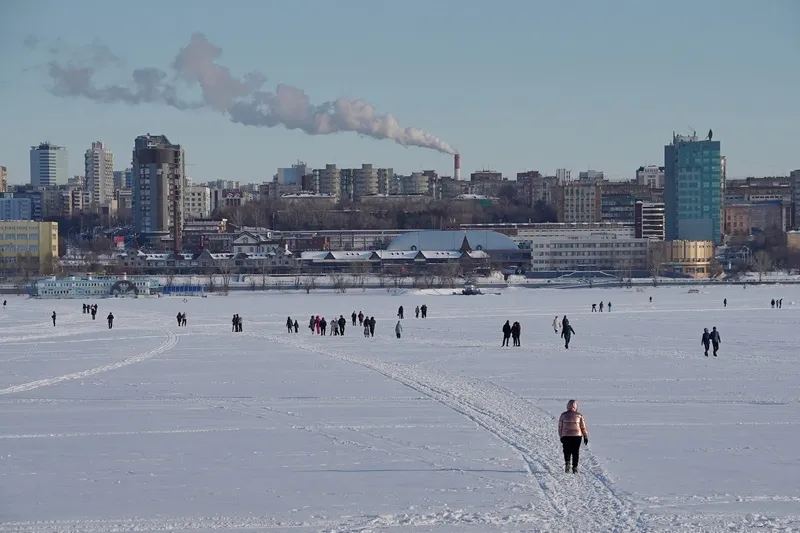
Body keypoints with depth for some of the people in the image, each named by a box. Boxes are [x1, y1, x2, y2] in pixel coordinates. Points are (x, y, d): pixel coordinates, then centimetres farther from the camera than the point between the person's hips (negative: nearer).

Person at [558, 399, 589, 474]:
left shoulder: (563, 415, 0)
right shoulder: (579, 415, -1)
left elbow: (560, 427, 3)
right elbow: (583, 428, 2)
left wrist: (561, 437, 12)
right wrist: (586, 437, 10)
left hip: (566, 436, 0)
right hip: (577, 436, 0)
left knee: (567, 452, 7)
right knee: (575, 452, 8)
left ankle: (567, 462, -19)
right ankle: (575, 468, 6)